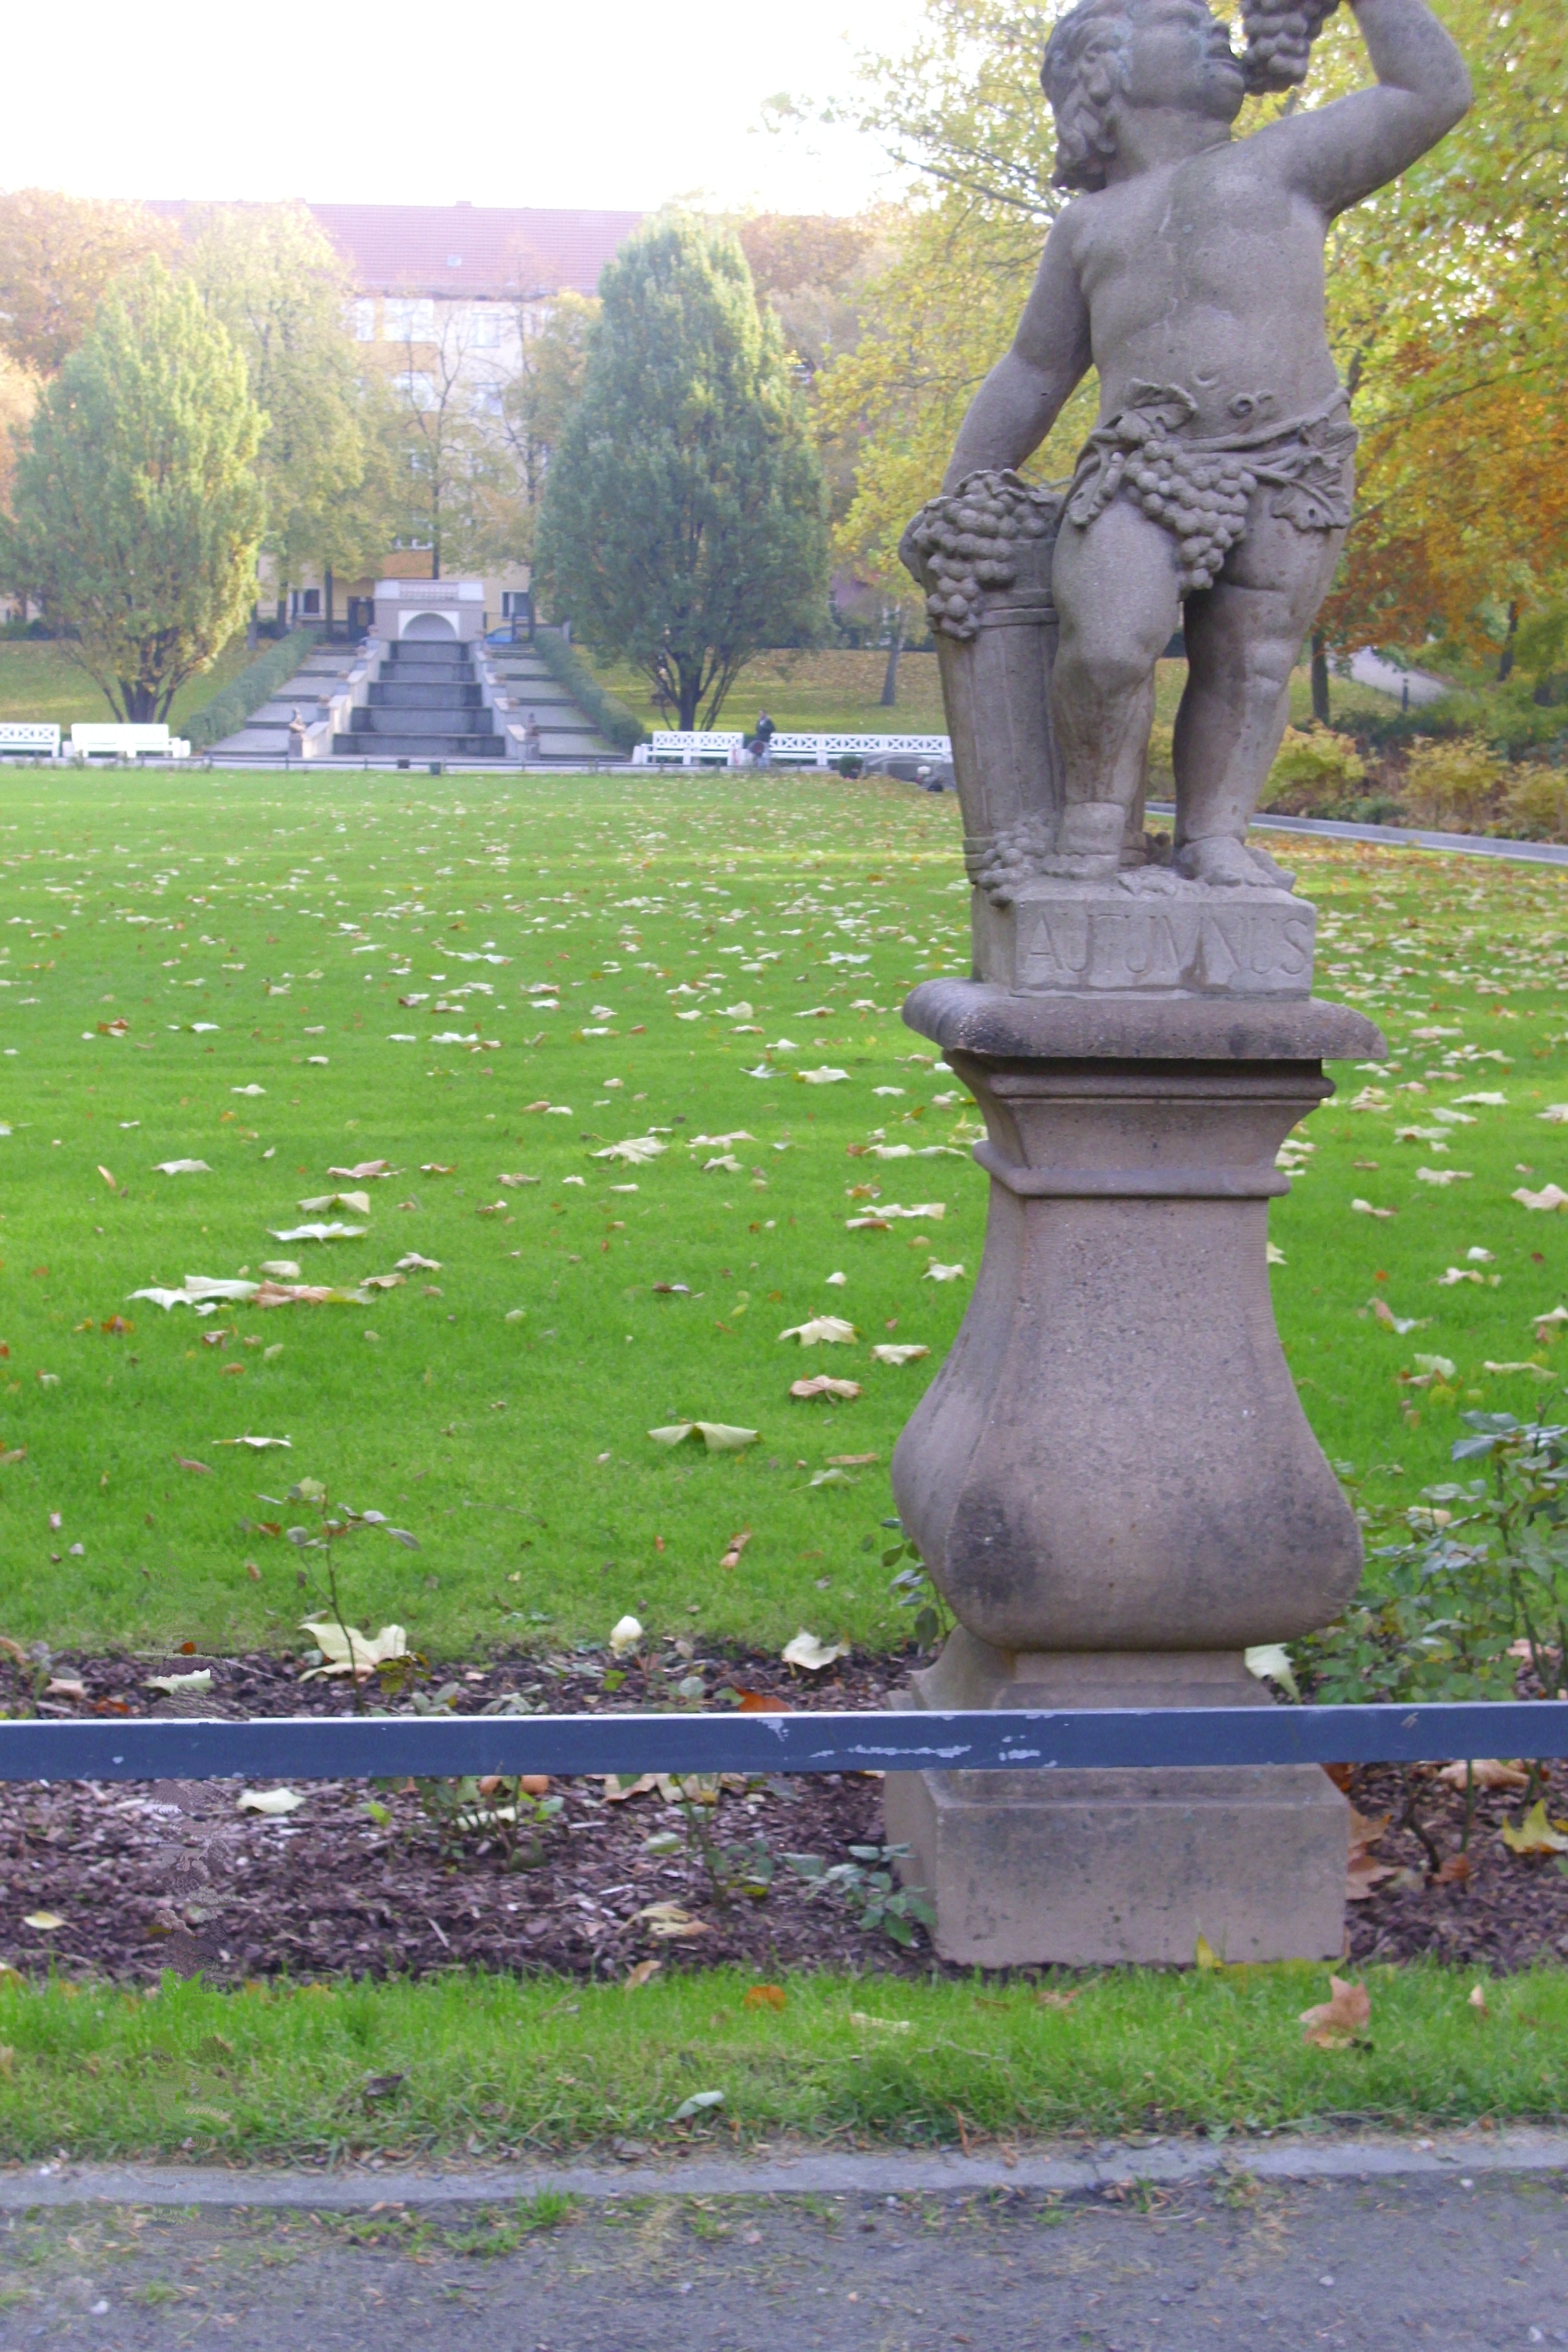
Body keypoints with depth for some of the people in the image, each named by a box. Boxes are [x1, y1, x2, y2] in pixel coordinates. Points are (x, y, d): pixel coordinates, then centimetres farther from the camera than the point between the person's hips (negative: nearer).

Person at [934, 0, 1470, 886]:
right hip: (1140, 471, 0)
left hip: (1288, 471, 0)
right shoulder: (1091, 226, 21)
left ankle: (1215, 838, 5)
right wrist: (957, 501, 21)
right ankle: (1102, 824, -5)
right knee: (1109, 645, -21)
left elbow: (1433, 92, 13)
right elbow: (1031, 376, 25)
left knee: (1249, 666, -4)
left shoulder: (1281, 163, 16)